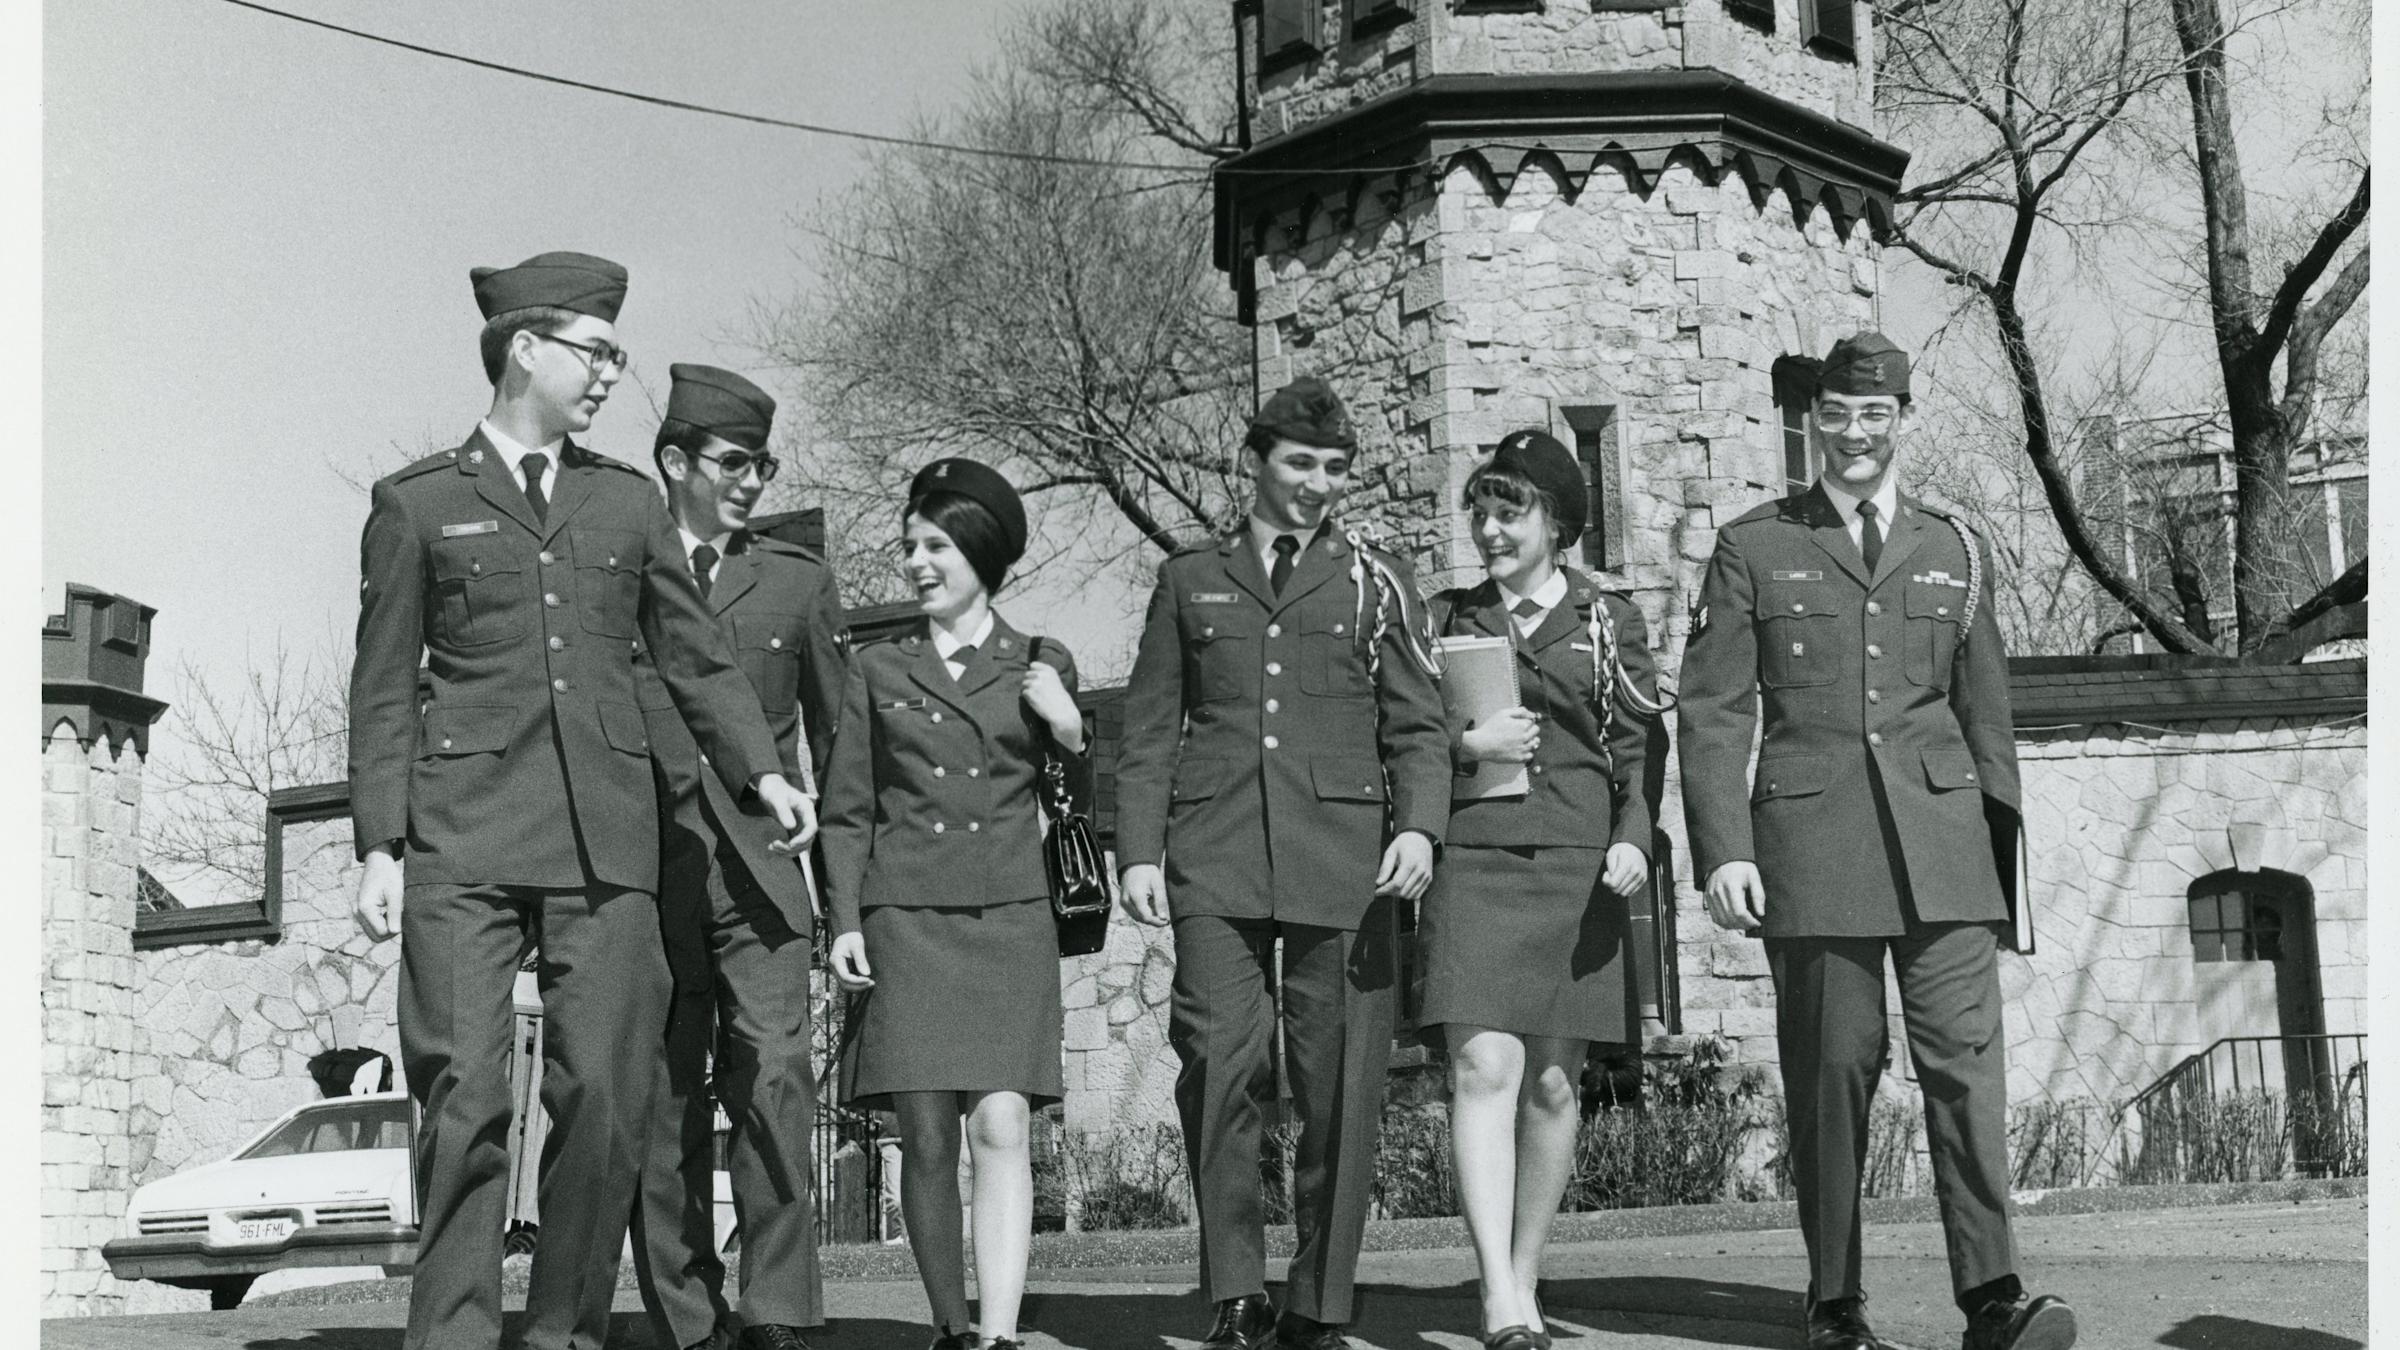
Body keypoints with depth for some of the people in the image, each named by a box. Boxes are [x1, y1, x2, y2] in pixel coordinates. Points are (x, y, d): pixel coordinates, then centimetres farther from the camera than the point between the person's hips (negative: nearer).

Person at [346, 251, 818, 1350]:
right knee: (465, 1095, -8)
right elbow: (384, 690, 8)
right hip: (464, 833, -2)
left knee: (606, 1095, -4)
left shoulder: (628, 501, 19)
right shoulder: (418, 504, 10)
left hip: (605, 833, 3)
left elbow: (694, 655, 19)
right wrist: (380, 847, -1)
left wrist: (761, 771, 4)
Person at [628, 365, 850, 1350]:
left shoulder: (797, 583, 15)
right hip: (644, 873, 0)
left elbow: (839, 732, 21)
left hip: (758, 872, 1)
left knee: (772, 1080, -14)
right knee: (663, 1105, 0)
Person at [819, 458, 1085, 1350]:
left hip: (1009, 919, -1)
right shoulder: (878, 673, 12)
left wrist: (1070, 734, -4)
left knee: (1000, 1127, -12)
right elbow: (847, 813, 11)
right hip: (905, 921, 1)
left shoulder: (1042, 667, 11)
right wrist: (845, 923, 0)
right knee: (927, 1138, -2)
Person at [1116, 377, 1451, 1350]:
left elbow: (1416, 726, 9)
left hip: (1342, 863, 0)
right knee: (1221, 1063, -13)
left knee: (1339, 1087, -2)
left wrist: (1418, 827, -8)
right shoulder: (1190, 580, 17)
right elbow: (1150, 730, 14)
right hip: (1215, 863, 0)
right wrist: (1139, 851, 3)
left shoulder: (1376, 581, 15)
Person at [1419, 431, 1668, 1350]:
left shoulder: (1608, 622, 12)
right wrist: (1465, 744, -5)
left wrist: (1634, 838, -8)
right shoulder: (1444, 619, 14)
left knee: (1553, 1085, 4)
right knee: (1484, 1070, -16)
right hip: (1473, 866, -1)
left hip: (1579, 869, 1)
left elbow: (1639, 751, 8)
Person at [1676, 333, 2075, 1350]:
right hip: (1810, 837, -2)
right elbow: (1712, 711, 4)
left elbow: (1985, 711, 19)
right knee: (1831, 1068, 1)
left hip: (1940, 830, 2)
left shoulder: (1956, 551, 16)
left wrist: (2004, 835, 14)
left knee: (1966, 1056, -8)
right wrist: (1722, 849, -6)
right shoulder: (1752, 548, 9)